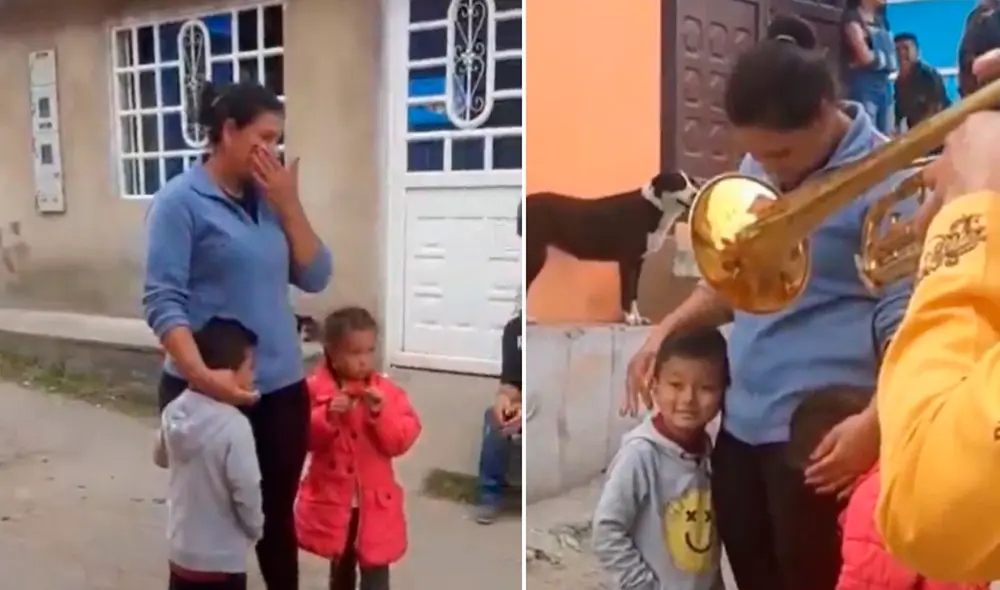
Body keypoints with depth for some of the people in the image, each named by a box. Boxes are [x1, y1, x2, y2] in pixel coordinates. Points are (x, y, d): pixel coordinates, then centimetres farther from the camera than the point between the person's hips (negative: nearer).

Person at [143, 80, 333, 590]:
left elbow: (315, 278, 4)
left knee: (277, 514, 15)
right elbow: (162, 300, -16)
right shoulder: (181, 200, -9)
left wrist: (289, 205, -5)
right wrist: (201, 374, -28)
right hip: (208, 395, -5)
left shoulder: (269, 199, 8)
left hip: (282, 389, 5)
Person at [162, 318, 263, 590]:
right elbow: (246, 491, -20)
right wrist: (255, 529, -3)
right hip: (222, 558, -7)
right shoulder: (234, 426, -26)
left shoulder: (174, 412, -4)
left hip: (181, 550, 7)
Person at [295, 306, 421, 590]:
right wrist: (327, 416, -25)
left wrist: (381, 413, -25)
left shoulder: (386, 391, -6)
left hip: (374, 502, 0)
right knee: (340, 567, 22)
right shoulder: (316, 389, -8)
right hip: (332, 499, 1)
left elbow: (402, 441, -11)